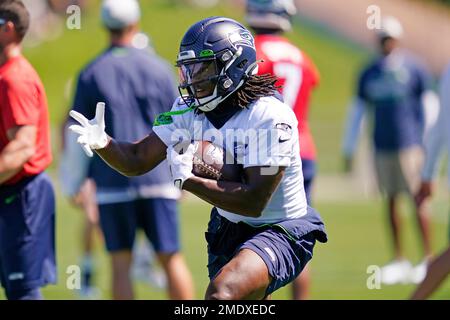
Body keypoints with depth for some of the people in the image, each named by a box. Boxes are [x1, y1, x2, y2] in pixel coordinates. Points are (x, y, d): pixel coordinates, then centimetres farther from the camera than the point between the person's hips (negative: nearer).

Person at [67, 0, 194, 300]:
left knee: (121, 263, 5)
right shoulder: (158, 68, 2)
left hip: (113, 182, 0)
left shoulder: (91, 75, 0)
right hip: (157, 179, 0)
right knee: (171, 259, 3)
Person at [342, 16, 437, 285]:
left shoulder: (414, 68, -1)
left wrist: (427, 144, -4)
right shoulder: (369, 73, 10)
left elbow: (429, 105, 0)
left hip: (410, 144, -4)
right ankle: (399, 260, 12)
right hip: (382, 147, 4)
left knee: (418, 200, -5)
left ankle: (428, 259, 1)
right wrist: (349, 149, 13)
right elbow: (358, 111, 15)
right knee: (391, 202, 6)